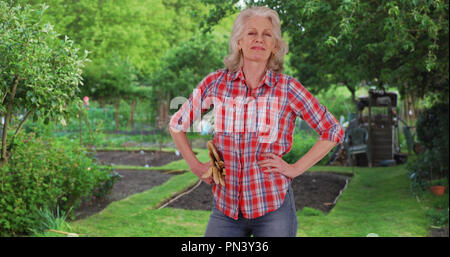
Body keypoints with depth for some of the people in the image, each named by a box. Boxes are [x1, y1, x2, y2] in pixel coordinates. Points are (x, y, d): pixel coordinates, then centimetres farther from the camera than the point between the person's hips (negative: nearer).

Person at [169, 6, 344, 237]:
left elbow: (333, 131, 3)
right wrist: (195, 165, 6)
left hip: (273, 207, -1)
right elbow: (177, 124, 14)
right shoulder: (216, 83, 0)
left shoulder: (287, 88, -4)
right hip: (225, 207, 2)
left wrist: (295, 168, -3)